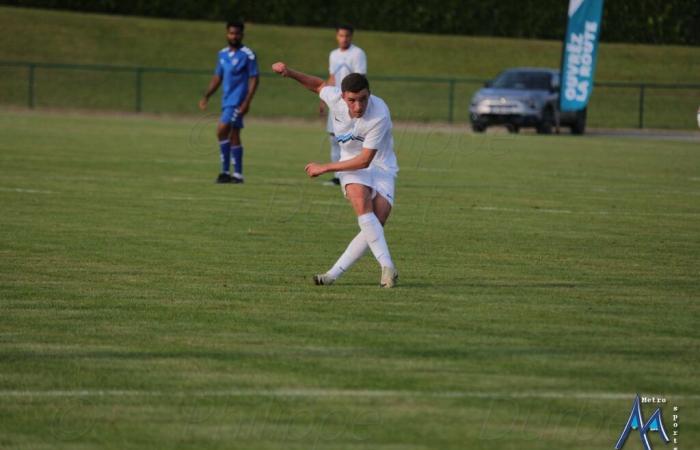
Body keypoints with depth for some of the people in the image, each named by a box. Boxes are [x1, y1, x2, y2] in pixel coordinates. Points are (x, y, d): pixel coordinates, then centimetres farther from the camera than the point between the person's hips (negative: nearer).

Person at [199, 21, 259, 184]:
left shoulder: (247, 55, -7)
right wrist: (206, 96, 10)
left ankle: (226, 171, -12)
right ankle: (237, 175, 12)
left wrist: (247, 102, -17)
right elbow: (218, 77, 20)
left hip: (238, 102, -7)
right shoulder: (222, 54, 13)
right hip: (227, 101, 7)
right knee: (233, 137, 9)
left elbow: (254, 78, -9)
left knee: (222, 131, -17)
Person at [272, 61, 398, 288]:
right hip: (351, 163, 2)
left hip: (381, 168, -2)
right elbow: (319, 85, 11)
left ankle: (334, 273, -12)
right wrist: (290, 73, -2)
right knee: (361, 202, -30)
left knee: (376, 224, -18)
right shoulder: (335, 97, -17)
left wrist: (325, 168, -19)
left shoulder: (380, 115, -30)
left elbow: (364, 160, -24)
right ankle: (387, 267, -31)